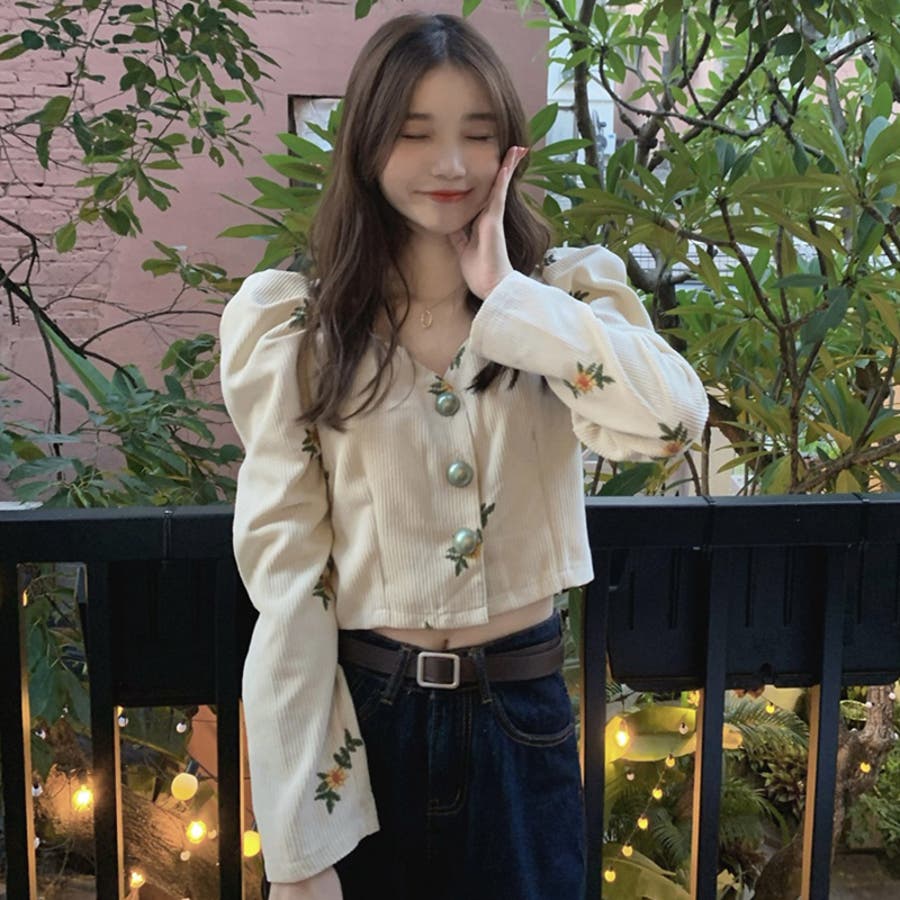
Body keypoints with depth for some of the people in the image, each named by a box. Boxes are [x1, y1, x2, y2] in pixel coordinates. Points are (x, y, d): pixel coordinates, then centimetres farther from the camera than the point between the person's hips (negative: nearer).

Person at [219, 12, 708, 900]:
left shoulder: (568, 293, -2)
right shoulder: (291, 324, -6)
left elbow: (673, 418, -22)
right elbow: (284, 568, -9)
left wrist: (506, 294, -18)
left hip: (523, 715, 2)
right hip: (362, 714, -1)